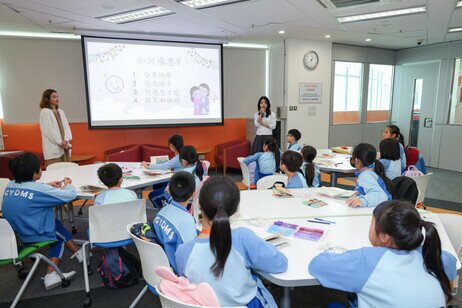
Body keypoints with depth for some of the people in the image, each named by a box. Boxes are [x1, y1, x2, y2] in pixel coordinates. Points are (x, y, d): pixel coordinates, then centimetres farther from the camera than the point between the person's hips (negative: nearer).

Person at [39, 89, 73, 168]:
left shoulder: (60, 111, 16)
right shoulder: (44, 112, -2)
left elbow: (66, 127, 7)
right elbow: (49, 130, -9)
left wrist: (65, 141, -9)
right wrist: (61, 142, -11)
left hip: (65, 147, 6)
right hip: (53, 148, -6)